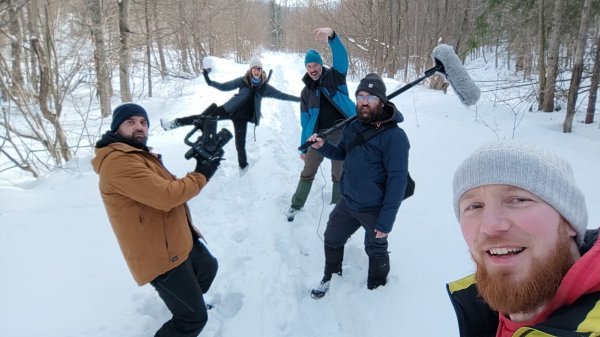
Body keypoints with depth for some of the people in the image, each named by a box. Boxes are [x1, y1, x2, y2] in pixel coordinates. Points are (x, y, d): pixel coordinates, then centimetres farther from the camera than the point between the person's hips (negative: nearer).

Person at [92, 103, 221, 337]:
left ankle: (190, 302, 61)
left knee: (208, 267, 36)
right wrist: (201, 175, -15)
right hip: (161, 255, -11)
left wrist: (199, 170, -2)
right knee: (194, 318, -3)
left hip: (179, 241, 11)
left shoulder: (139, 155, 14)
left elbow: (167, 186, 13)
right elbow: (167, 196, -29)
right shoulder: (117, 161, -23)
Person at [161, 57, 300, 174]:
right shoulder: (243, 81, -3)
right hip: (231, 109, 0)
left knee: (240, 143, 1)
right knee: (205, 116, -12)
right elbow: (225, 87, -6)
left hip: (243, 116, 0)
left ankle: (243, 165, 26)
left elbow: (280, 95, 6)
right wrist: (210, 82, -22)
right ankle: (176, 123, -3)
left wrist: (298, 98, 4)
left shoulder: (264, 87, 0)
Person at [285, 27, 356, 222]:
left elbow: (341, 56, -19)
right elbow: (305, 121, 12)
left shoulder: (335, 77, 1)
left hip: (341, 132, -2)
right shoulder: (306, 92, 9)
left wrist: (331, 35, -39)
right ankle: (296, 205, 24)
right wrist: (304, 147, 12)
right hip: (318, 135, 2)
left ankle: (337, 206, 27)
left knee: (339, 173, 8)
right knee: (308, 172, 7)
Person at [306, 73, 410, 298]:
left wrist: (386, 220, -23)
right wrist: (323, 146, -6)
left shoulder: (394, 136, -23)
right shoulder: (352, 126, 0)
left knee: (375, 250, 17)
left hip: (374, 210, -6)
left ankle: (376, 286, 45)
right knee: (332, 239, 20)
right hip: (347, 202, 6)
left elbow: (397, 180, -23)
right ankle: (331, 276, 47)